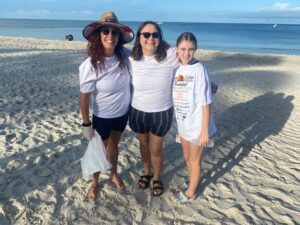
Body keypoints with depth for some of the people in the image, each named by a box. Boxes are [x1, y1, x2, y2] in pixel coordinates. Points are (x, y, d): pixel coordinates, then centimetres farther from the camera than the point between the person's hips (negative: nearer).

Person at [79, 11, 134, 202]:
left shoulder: (124, 55, -15)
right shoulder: (90, 65, -26)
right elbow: (84, 97, -18)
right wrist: (86, 124, -13)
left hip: (123, 113, 4)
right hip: (102, 117, -3)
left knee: (114, 145, 26)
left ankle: (114, 174, 51)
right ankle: (95, 183, 43)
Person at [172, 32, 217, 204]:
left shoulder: (199, 69, -19)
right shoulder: (178, 69, 0)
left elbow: (206, 103, -18)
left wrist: (204, 130, -18)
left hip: (198, 125, -6)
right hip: (183, 124, 7)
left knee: (195, 160, 14)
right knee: (187, 157, 24)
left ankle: (191, 192, 36)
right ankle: (192, 185, 49)